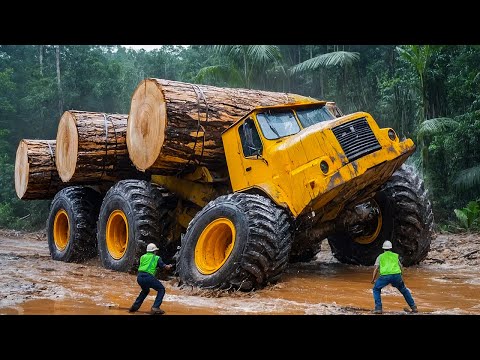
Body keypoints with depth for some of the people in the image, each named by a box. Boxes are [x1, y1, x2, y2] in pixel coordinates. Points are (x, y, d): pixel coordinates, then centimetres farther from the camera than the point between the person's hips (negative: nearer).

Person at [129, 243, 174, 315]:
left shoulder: (142, 257, 22)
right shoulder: (156, 258, 11)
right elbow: (165, 267, 17)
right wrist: (169, 266, 40)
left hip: (139, 277, 6)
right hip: (148, 277, -6)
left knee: (145, 290, 33)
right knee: (161, 289, 11)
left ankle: (135, 306, 26)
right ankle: (155, 308, -2)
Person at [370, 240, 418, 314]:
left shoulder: (380, 256, 23)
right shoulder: (396, 255, 27)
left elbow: (376, 269, 12)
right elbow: (401, 268, 30)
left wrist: (373, 280, 20)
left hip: (385, 275, -2)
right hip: (396, 275, 2)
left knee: (376, 289, 21)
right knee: (404, 290, 28)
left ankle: (378, 308, 8)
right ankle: (413, 307, 28)